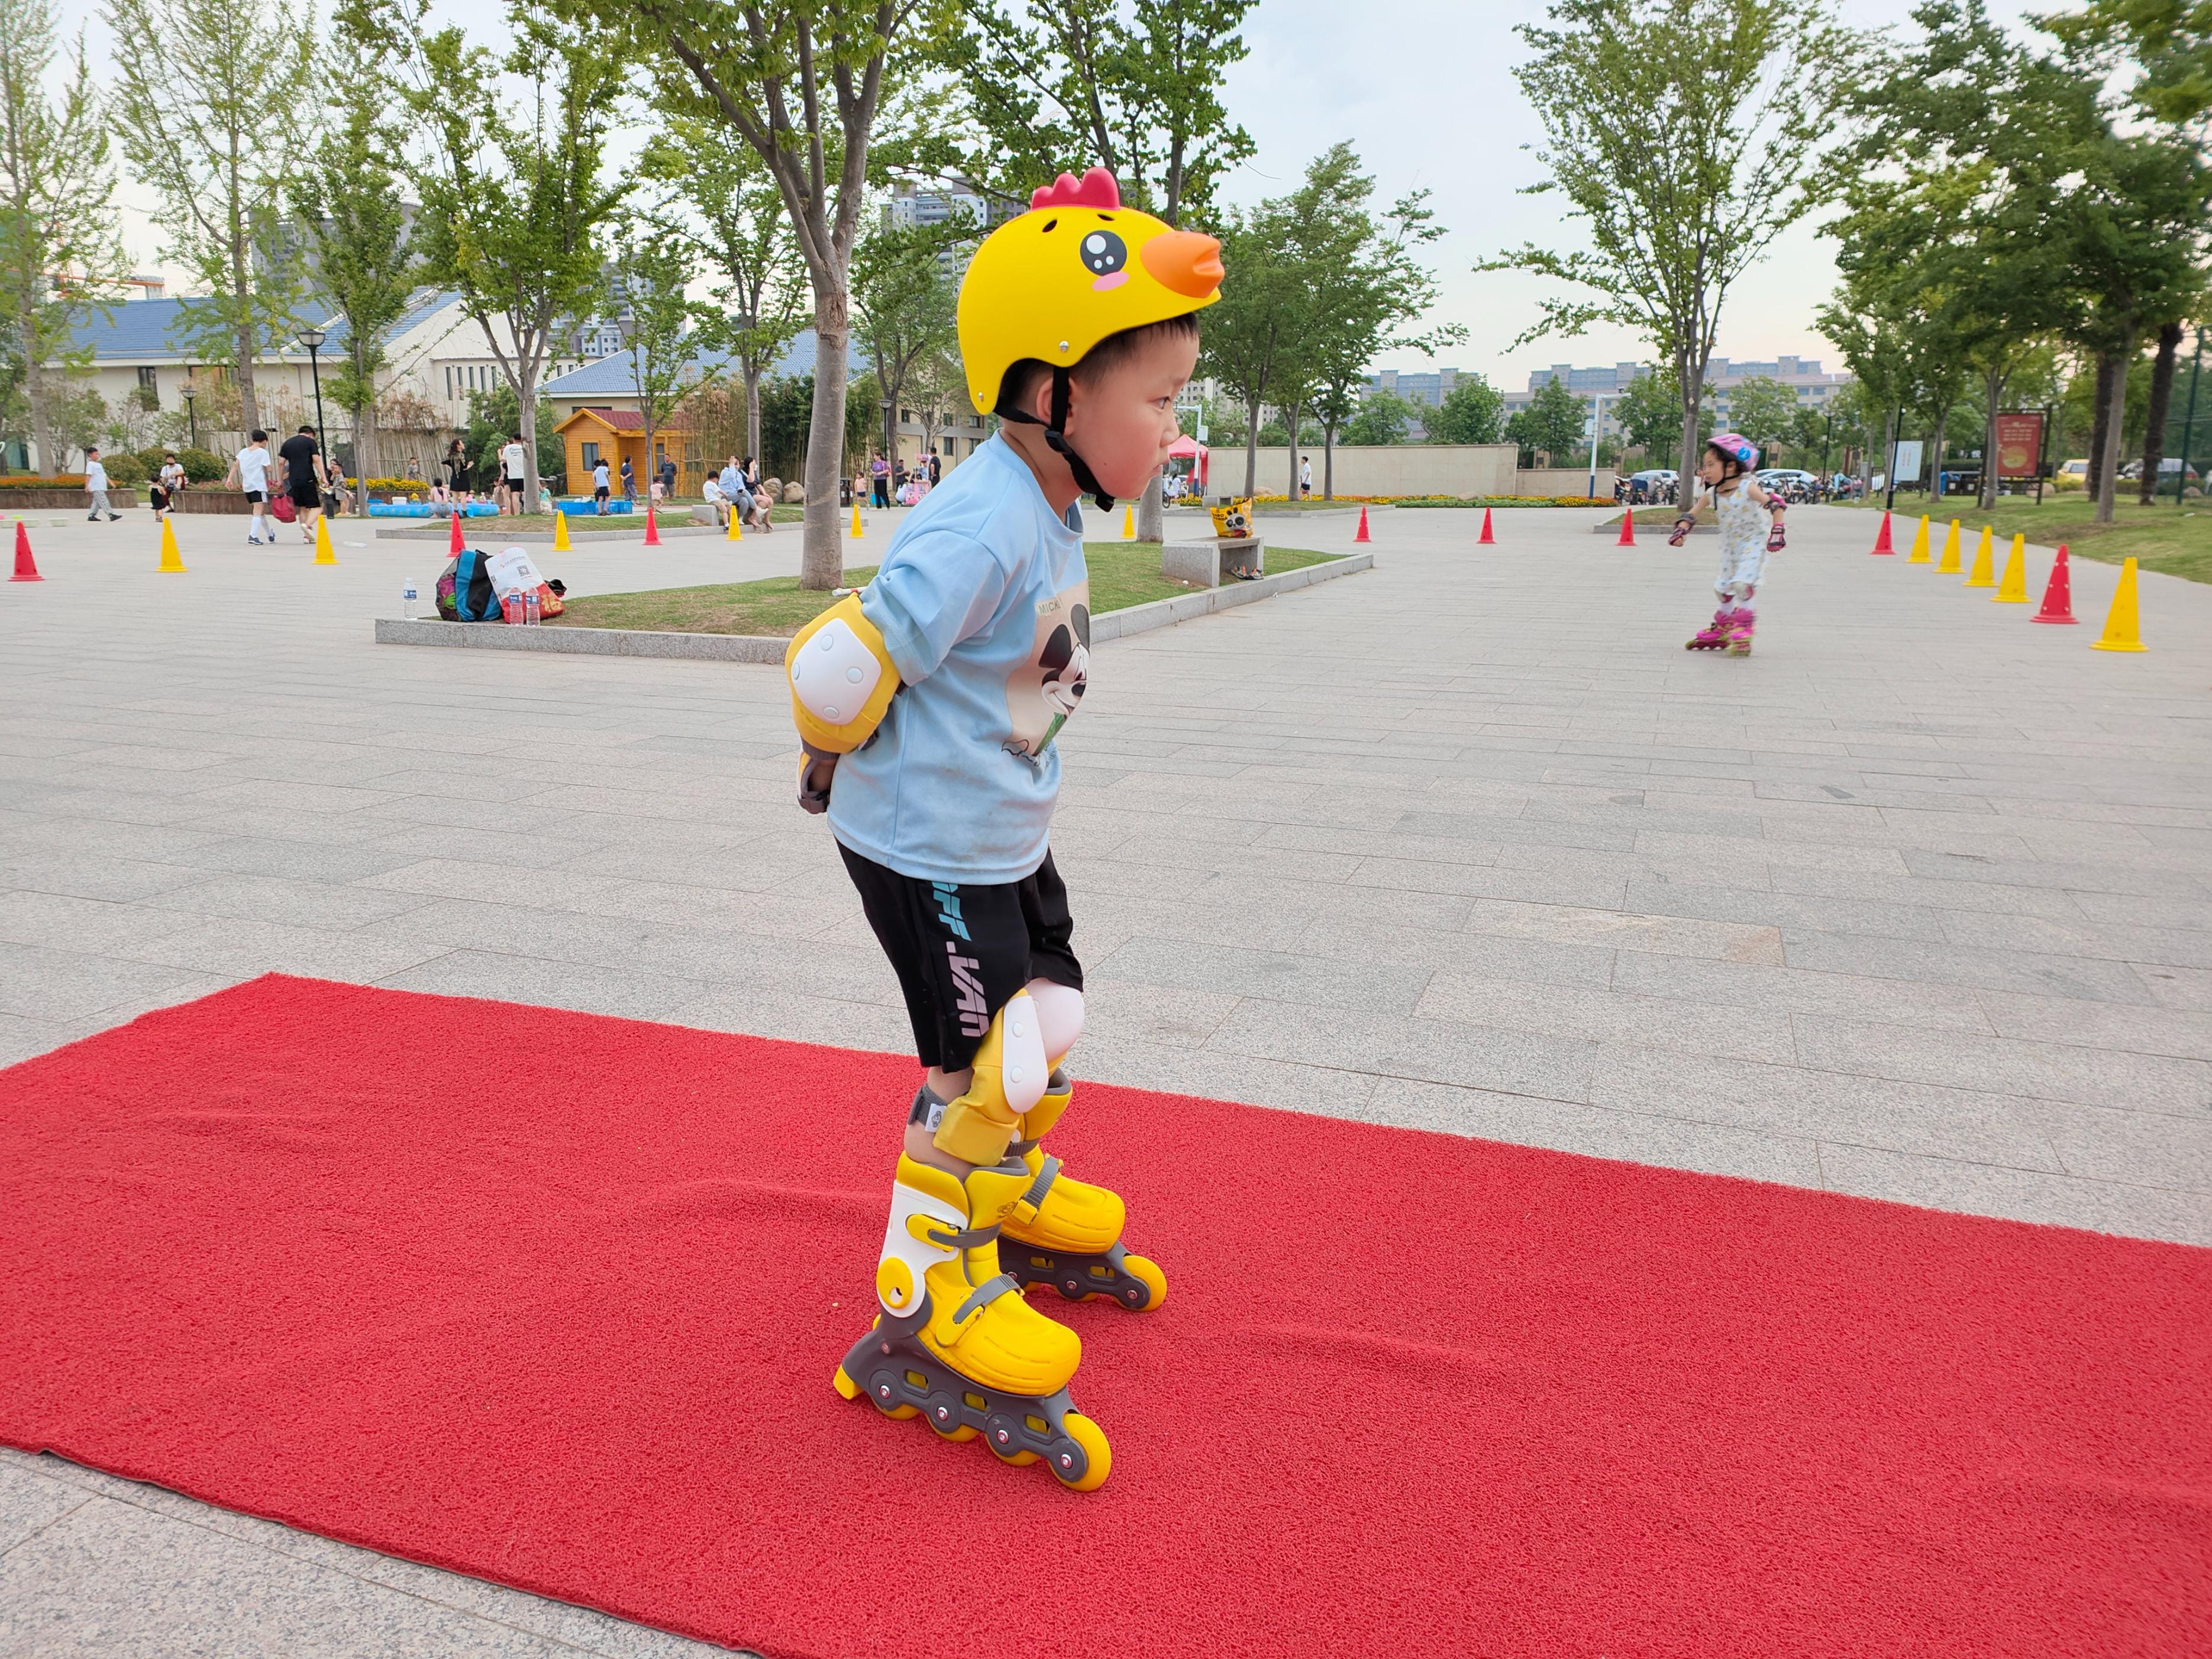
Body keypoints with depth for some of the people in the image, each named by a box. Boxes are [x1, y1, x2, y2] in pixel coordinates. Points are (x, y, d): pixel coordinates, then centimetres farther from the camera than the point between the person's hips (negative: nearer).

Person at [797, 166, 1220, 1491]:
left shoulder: (1047, 512, 3)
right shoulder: (983, 527, -30)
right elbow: (842, 671, -28)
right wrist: (845, 762, -9)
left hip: (1005, 836, 10)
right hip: (928, 849, -9)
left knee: (1049, 1017, 22)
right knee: (982, 1068, -1)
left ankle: (1015, 1201, 46)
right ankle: (928, 1309, 17)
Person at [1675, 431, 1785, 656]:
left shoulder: (1747, 488, -18)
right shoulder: (1712, 494, -4)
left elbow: (1775, 505, -17)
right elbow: (1691, 514, -4)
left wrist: (1777, 532, -24)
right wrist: (1681, 529, -24)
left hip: (1753, 543, -6)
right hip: (1730, 544, 6)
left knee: (1742, 583, -21)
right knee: (1725, 586, 14)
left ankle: (1742, 630, -13)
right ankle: (1720, 629, 30)